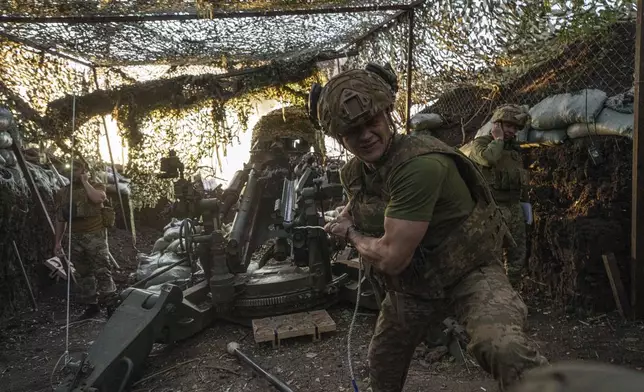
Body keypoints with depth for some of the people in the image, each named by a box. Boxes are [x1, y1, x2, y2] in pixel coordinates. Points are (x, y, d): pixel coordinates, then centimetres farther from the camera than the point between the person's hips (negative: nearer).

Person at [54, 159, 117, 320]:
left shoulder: (96, 186, -1)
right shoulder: (63, 193, 11)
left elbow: (98, 198, -27)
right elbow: (60, 219, 14)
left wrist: (85, 182, -14)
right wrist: (58, 242, 11)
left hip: (95, 236, -5)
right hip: (76, 238, 5)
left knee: (101, 271, -8)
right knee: (83, 274, 10)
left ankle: (111, 305, -3)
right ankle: (92, 306, 20)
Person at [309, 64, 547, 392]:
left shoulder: (420, 164, -34)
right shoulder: (353, 172, -7)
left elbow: (392, 257, -31)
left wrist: (353, 236, -14)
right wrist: (344, 221, 2)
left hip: (469, 272, -6)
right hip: (411, 281, 7)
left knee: (506, 350, -37)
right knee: (381, 364, 25)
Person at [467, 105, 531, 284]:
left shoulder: (514, 148, 15)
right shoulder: (480, 143, -6)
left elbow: (521, 179, 22)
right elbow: (488, 158, -30)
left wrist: (525, 203, 16)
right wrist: (498, 139, -13)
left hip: (514, 208, 7)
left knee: (518, 253, 13)